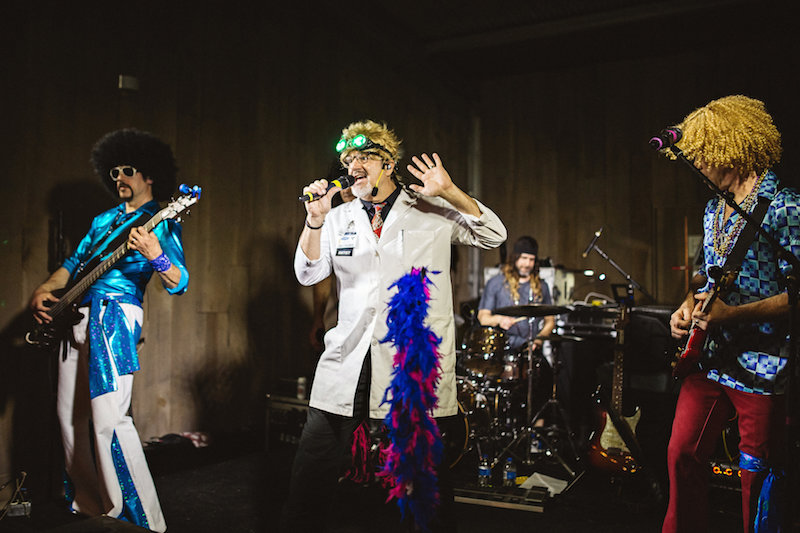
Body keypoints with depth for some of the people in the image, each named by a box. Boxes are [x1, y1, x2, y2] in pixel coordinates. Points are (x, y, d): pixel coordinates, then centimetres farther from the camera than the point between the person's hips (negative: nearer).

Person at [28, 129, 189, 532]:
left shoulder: (161, 222, 0)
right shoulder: (103, 221, 21)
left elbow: (178, 284, -12)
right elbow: (73, 264, 25)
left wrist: (155, 256, -32)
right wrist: (42, 291, 7)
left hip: (116, 317, -8)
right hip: (76, 315, 8)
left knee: (108, 420, -16)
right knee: (70, 416, 11)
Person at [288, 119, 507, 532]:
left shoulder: (431, 211, 5)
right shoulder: (339, 218, 14)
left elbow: (494, 236, 0)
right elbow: (308, 274, 7)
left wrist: (451, 193, -13)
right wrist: (314, 220, -8)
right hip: (347, 364, 3)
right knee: (308, 479, 6)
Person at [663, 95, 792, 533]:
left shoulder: (783, 206, -13)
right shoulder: (714, 208, 13)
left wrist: (732, 314, -25)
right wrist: (690, 303, 5)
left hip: (760, 365, -7)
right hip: (708, 357, 7)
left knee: (756, 474, 5)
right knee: (681, 453, 11)